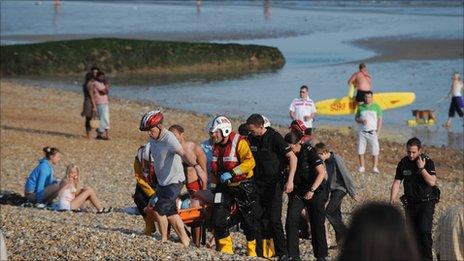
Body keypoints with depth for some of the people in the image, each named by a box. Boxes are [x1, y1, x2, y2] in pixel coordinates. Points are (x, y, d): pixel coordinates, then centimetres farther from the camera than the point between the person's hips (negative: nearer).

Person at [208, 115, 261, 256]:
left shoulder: (239, 142, -16)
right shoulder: (216, 146, 8)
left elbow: (250, 162, -27)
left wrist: (232, 173, -31)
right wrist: (215, 185, 22)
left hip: (243, 186, -6)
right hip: (224, 187, 7)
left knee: (249, 220, 2)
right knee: (218, 218, -2)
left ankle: (253, 250, 14)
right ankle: (225, 249, 9)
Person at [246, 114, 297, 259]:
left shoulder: (275, 137, -13)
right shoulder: (250, 139, 4)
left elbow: (292, 157, -15)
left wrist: (290, 180, -23)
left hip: (274, 183, -6)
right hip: (258, 184, 6)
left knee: (274, 220, -10)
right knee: (262, 219, 5)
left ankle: (283, 253, -4)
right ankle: (262, 252, 10)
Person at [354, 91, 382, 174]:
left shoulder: (376, 107, 5)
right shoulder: (360, 107, 9)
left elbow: (380, 120, 4)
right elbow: (356, 118, 14)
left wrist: (377, 132, -5)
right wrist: (361, 121, -9)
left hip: (372, 132, -2)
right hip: (362, 132, 2)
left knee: (375, 151, -7)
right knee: (360, 150, 1)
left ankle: (375, 168, -4)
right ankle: (361, 167, 10)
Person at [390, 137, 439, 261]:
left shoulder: (428, 162, -10)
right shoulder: (403, 162, 1)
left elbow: (432, 182, -20)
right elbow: (397, 182, 3)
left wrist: (422, 168, -25)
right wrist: (392, 200, -8)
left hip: (426, 203, -4)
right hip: (410, 203, 4)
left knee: (424, 231, -16)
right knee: (413, 232, 4)